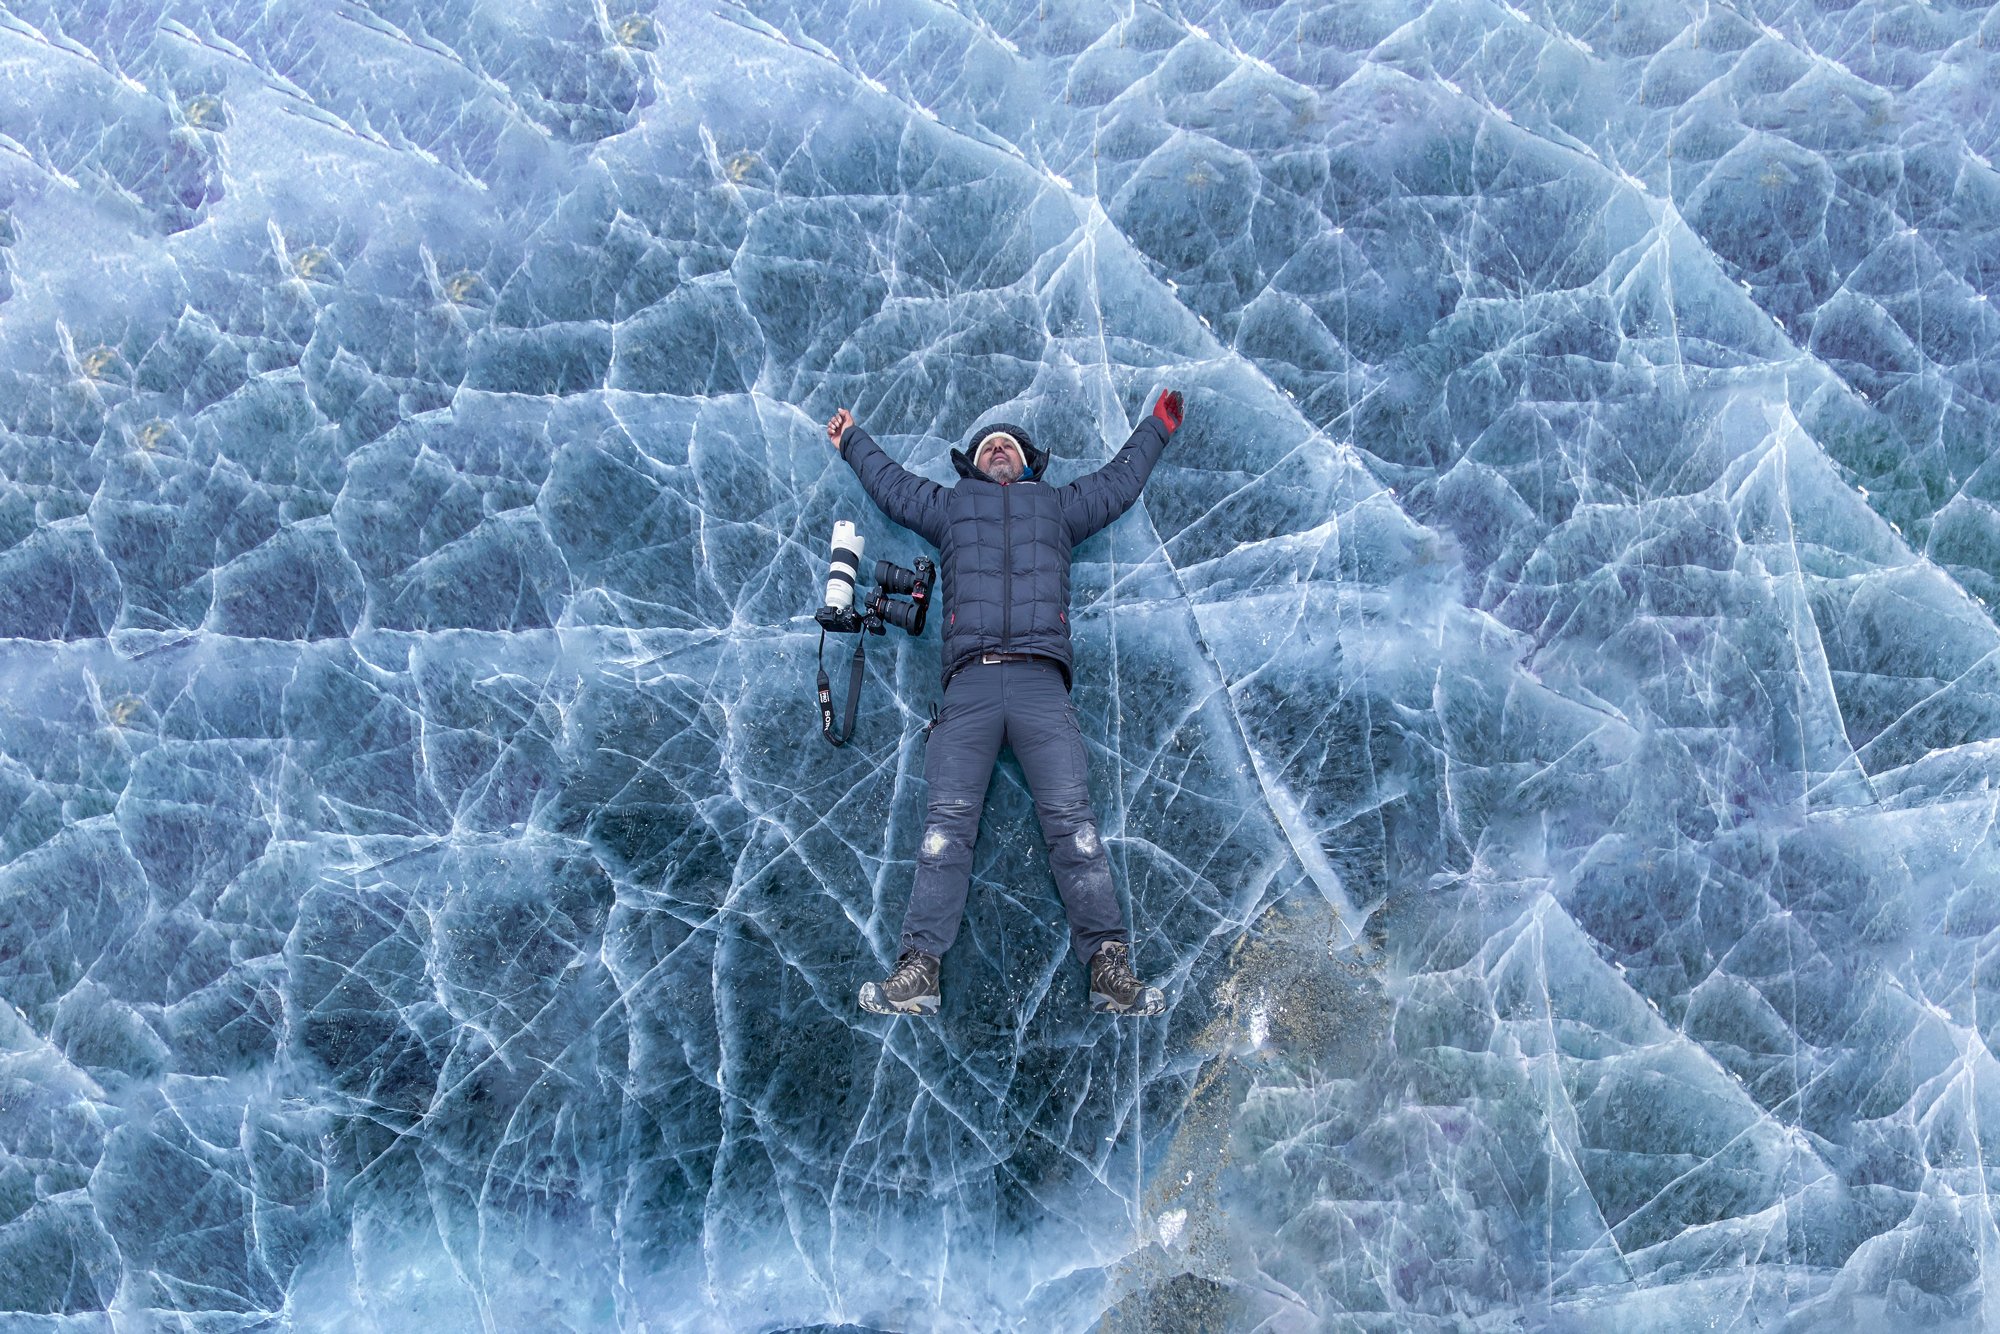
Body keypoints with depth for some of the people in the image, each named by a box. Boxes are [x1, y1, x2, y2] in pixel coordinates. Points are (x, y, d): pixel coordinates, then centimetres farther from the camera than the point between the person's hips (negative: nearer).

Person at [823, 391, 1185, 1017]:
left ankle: (1110, 966, -22)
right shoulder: (949, 505, 32)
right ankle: (918, 969, -21)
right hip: (970, 683, 0)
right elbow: (889, 479, 47)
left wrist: (1156, 427, 55)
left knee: (1072, 822, -14)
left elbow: (1120, 477, 45)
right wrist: (852, 439, 59)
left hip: (1041, 683, 0)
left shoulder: (1059, 505, 32)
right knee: (946, 823, -14)